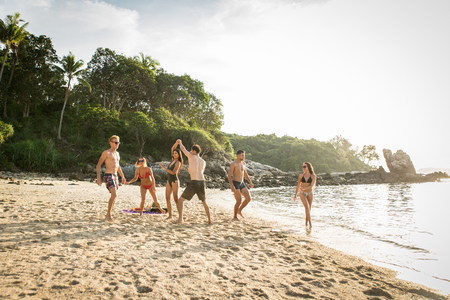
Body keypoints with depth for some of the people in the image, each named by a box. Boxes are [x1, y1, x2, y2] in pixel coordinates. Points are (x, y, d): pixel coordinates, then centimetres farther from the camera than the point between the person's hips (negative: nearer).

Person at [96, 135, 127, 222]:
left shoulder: (117, 153, 19)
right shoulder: (106, 153, -5)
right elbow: (98, 164, -7)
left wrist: (122, 176, 26)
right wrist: (98, 177, -15)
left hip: (115, 176, 9)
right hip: (108, 176, -8)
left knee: (114, 196, 9)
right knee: (114, 195, -21)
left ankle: (108, 216, 19)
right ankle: (108, 215, -13)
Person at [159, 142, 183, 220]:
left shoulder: (178, 162, -10)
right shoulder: (173, 160, 11)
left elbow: (173, 172, -19)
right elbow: (172, 148, 16)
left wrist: (164, 167, -17)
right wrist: (177, 143, 1)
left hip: (175, 181, -8)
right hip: (169, 181, 8)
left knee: (176, 199, -9)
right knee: (167, 198, 2)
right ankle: (170, 215, 6)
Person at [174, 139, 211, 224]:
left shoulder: (191, 156, 3)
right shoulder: (204, 162, 16)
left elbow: (183, 149, 17)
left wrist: (180, 143, 36)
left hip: (193, 182, -5)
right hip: (202, 182, 5)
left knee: (180, 200, 7)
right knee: (204, 202, 23)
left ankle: (180, 219, -3)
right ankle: (209, 220, 18)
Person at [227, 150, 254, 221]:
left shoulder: (243, 163, 11)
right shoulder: (233, 164, -13)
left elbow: (245, 174, 22)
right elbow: (229, 176, -17)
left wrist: (250, 182, 13)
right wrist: (232, 186, -28)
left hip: (241, 184, 7)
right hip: (235, 184, -7)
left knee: (249, 198, -3)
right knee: (239, 201, -13)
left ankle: (239, 210, 17)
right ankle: (235, 217, 7)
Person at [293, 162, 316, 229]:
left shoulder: (313, 176, -4)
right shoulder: (301, 176, 1)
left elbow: (311, 186, -15)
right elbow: (298, 185, 10)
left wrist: (304, 189, -31)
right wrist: (295, 195, 15)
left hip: (310, 194, 1)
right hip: (302, 194, 0)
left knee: (309, 208, 10)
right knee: (307, 207, -18)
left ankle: (306, 221, 31)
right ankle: (310, 223, -19)